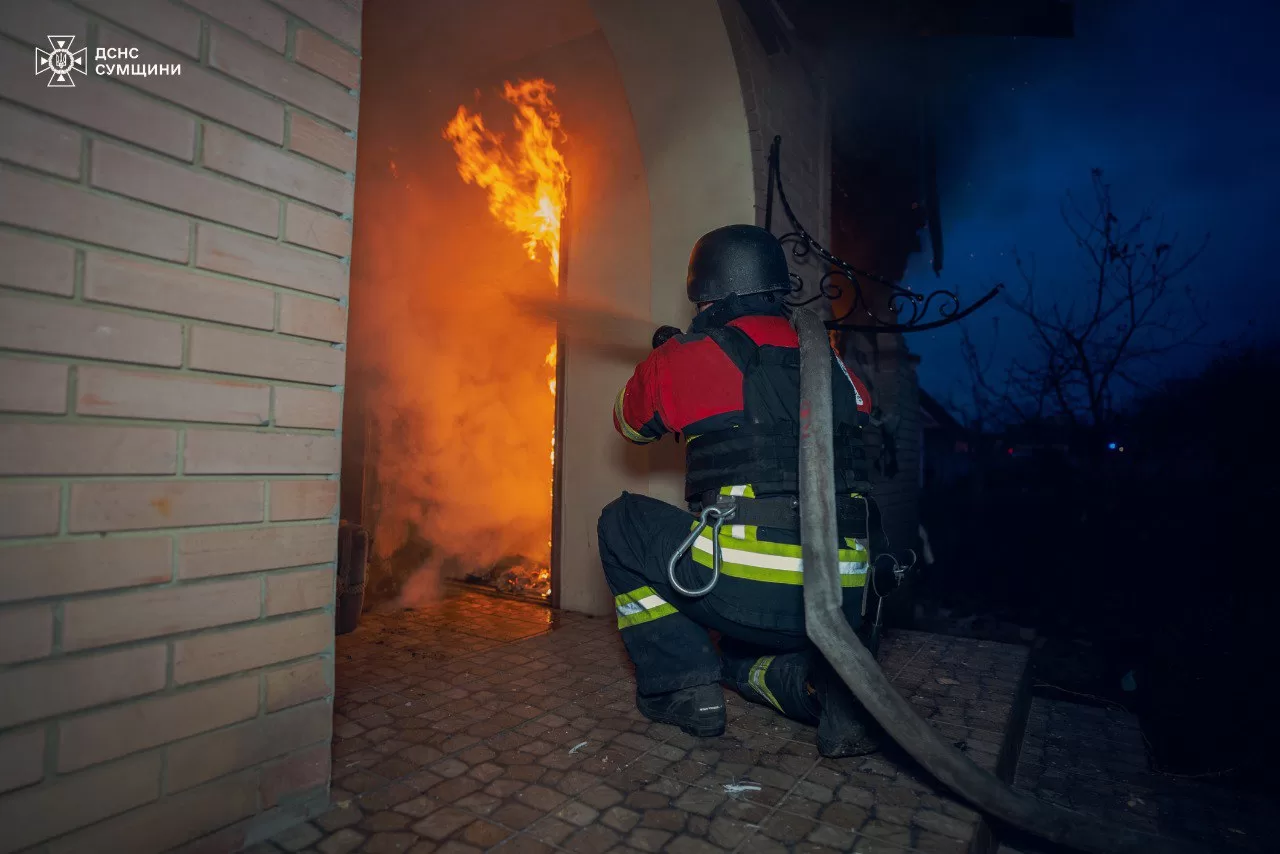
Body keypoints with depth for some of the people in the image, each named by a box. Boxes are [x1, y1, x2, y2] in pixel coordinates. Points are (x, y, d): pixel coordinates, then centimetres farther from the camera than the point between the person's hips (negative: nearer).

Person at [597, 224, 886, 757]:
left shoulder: (686, 358, -1)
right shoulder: (833, 364, 12)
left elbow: (630, 421, 18)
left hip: (747, 590, -6)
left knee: (621, 524, 17)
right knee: (745, 656, 37)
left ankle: (681, 685, 13)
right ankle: (829, 686, 5)